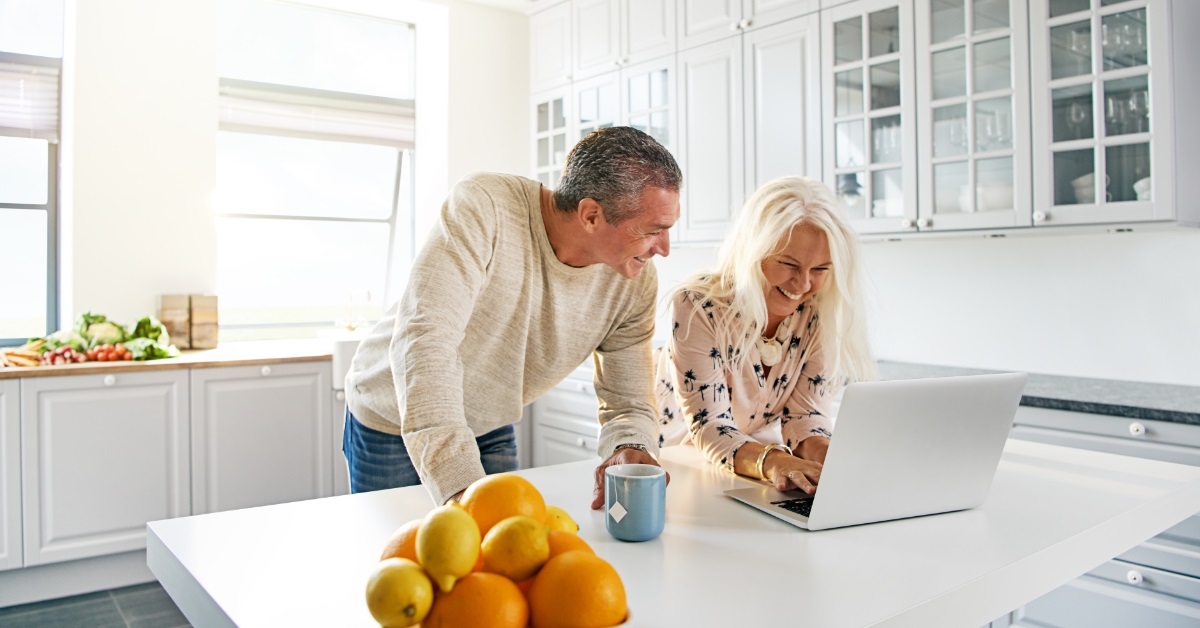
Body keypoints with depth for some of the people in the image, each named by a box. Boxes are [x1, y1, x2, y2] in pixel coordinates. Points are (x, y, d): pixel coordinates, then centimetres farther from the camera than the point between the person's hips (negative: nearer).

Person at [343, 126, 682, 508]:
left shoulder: (636, 281, -18)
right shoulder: (481, 208, -32)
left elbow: (629, 403, -11)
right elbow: (423, 340, -41)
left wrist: (632, 448, -35)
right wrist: (460, 484, -50)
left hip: (492, 429, 3)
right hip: (389, 419, -3)